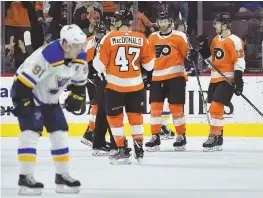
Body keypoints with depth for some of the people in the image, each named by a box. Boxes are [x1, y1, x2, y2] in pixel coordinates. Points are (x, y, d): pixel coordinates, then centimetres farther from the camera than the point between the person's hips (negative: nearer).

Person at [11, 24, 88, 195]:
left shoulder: (80, 59, -10)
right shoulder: (46, 57, -35)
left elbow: (80, 81, 11)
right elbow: (24, 79, -32)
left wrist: (76, 97, 10)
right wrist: (21, 103, -29)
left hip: (50, 99, 8)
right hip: (29, 95, -8)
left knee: (60, 133, 6)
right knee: (31, 132, -18)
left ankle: (62, 175, 16)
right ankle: (25, 178, -17)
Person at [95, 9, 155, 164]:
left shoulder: (109, 38, -9)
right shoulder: (141, 39, -3)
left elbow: (101, 65, -6)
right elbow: (149, 64, 4)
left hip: (115, 85, -3)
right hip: (135, 85, 3)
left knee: (115, 117, 10)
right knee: (136, 115, 16)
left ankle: (123, 150, 7)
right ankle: (139, 150, 15)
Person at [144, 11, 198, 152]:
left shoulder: (179, 36, -4)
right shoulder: (152, 38, 11)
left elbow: (188, 52, -7)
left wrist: (192, 53, -30)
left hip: (175, 76, -4)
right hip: (157, 77, 4)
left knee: (176, 107, -3)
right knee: (155, 107, 1)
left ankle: (181, 137, 9)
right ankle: (155, 138, 7)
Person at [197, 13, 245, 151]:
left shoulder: (234, 41, -14)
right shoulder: (216, 39, 12)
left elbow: (239, 62, -17)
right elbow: (210, 57, 21)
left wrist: (239, 81, -21)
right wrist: (203, 46, 5)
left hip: (227, 79, -9)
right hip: (215, 78, 9)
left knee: (216, 107, -16)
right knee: (214, 109, 12)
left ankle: (215, 137, -12)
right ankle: (218, 136, 23)